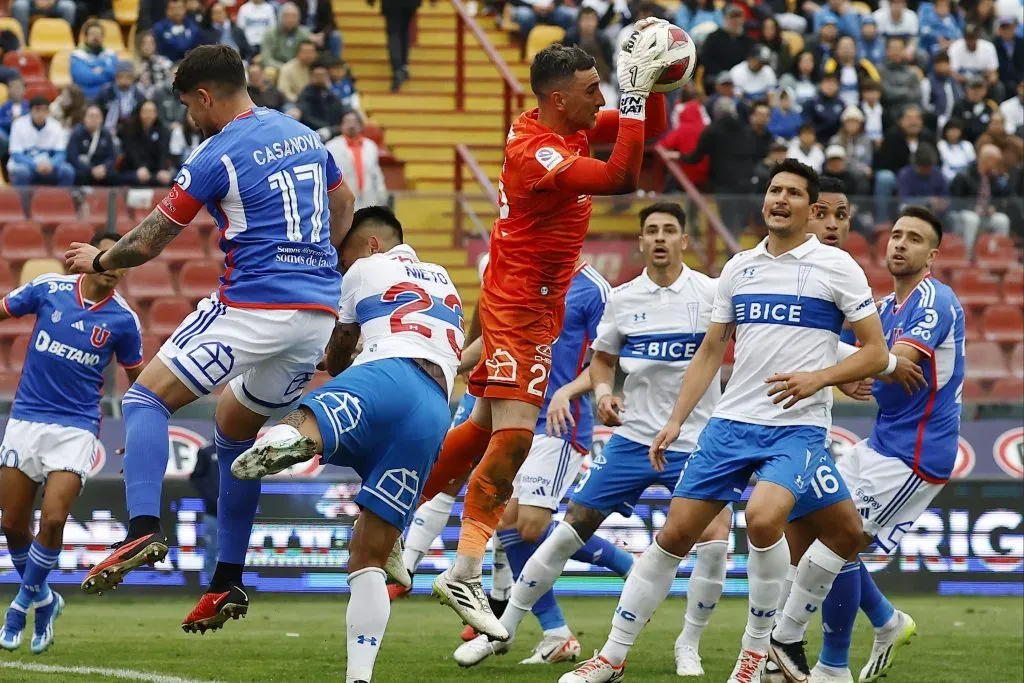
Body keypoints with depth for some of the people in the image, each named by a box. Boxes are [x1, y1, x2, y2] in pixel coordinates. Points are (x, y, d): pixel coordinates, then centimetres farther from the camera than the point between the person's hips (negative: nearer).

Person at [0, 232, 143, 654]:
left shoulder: (123, 320, -3)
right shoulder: (48, 289, -2)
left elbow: (137, 378, 10)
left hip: (76, 427, -2)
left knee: (53, 520, -17)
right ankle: (43, 599, 29)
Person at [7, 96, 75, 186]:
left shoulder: (55, 126, -3)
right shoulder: (19, 125, -11)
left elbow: (60, 154, -4)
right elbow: (16, 155, -14)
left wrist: (51, 164, -27)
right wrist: (35, 166, -30)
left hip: (48, 166, 3)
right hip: (25, 164, -3)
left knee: (67, 171, -25)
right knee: (21, 172, -36)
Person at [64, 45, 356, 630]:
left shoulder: (216, 157, -8)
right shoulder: (302, 134, 13)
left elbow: (149, 243, -2)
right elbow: (343, 209, 29)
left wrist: (99, 260, 17)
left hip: (253, 308, -8)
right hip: (320, 312, 8)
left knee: (148, 398, 0)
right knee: (234, 426, 23)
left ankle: (144, 529, -24)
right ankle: (228, 581, 20)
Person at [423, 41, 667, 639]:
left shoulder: (569, 127, 4)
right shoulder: (538, 153, -25)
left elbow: (650, 129, 13)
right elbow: (622, 179, -34)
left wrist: (651, 85, -5)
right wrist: (634, 92, -32)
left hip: (535, 301, 10)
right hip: (521, 304, -10)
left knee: (488, 424, 15)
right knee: (514, 436, -14)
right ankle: (465, 576, -14)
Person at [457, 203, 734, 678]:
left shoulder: (711, 293, -6)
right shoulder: (621, 299, 3)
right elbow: (603, 361, 16)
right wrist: (602, 392, -5)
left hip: (694, 441, -2)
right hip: (633, 437, 2)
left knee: (714, 540, -17)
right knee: (571, 529, 0)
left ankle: (688, 646, 4)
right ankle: (503, 629, 12)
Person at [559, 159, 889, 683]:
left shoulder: (836, 267, -1)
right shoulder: (738, 268, 13)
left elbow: (876, 353, -1)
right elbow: (710, 353, 18)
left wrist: (818, 378, -17)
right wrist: (675, 421, 10)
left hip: (798, 428, -5)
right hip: (731, 423, 5)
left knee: (762, 517, -30)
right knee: (675, 533, 0)